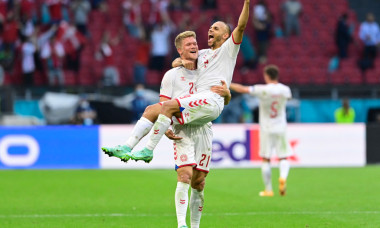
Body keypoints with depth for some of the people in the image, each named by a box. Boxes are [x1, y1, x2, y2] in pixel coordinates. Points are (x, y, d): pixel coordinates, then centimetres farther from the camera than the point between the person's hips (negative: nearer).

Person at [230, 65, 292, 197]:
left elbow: (242, 89, -10)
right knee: (283, 157, 6)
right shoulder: (285, 90, -2)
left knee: (265, 159, 6)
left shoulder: (262, 90, -13)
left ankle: (268, 189, 7)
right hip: (281, 129, 2)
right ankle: (283, 177, -24)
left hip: (266, 130, -2)